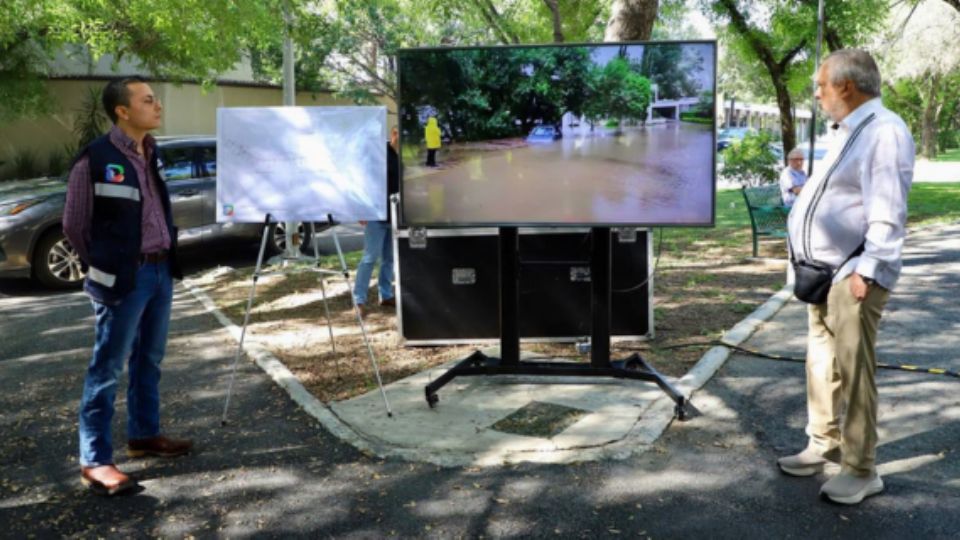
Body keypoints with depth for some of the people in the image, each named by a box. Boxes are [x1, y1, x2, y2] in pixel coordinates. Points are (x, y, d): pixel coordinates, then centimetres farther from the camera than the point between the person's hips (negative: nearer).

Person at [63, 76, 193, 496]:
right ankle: (95, 460, 5)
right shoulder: (95, 159, -12)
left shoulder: (152, 153, 10)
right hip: (124, 277, -7)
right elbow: (74, 225, -5)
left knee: (149, 358, 16)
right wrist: (104, 267, 5)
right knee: (108, 366, -2)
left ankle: (144, 435, 30)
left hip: (161, 270, 7)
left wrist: (166, 259, 13)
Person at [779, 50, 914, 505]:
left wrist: (868, 271, -25)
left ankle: (861, 470, 4)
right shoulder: (848, 133, 18)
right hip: (824, 273, 10)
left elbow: (887, 211, -22)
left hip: (852, 276, -10)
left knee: (853, 371, -5)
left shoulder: (884, 131, -14)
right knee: (821, 363, 16)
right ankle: (824, 445, 29)